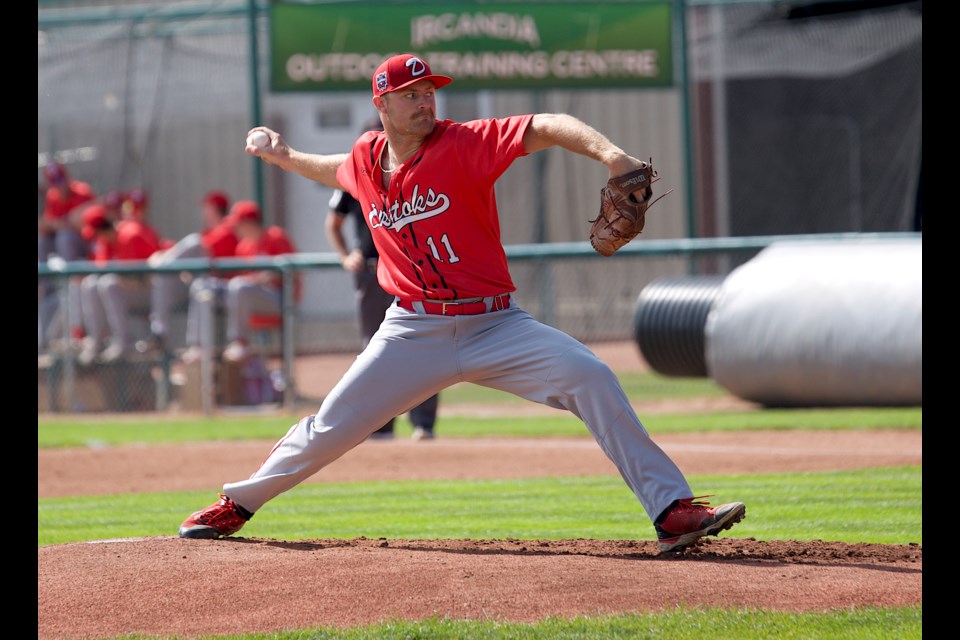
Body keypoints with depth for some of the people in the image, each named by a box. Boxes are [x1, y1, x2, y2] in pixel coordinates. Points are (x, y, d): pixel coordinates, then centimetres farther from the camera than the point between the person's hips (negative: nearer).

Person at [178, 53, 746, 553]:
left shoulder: (463, 145, -11)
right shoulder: (365, 160, 4)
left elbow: (548, 128, -26)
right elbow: (337, 172, 31)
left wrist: (609, 153, -42)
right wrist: (286, 157, 17)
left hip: (496, 327, -3)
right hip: (415, 334, 3)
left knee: (590, 378, -23)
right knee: (331, 428, 3)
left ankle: (672, 510, -22)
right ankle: (237, 505, 26)